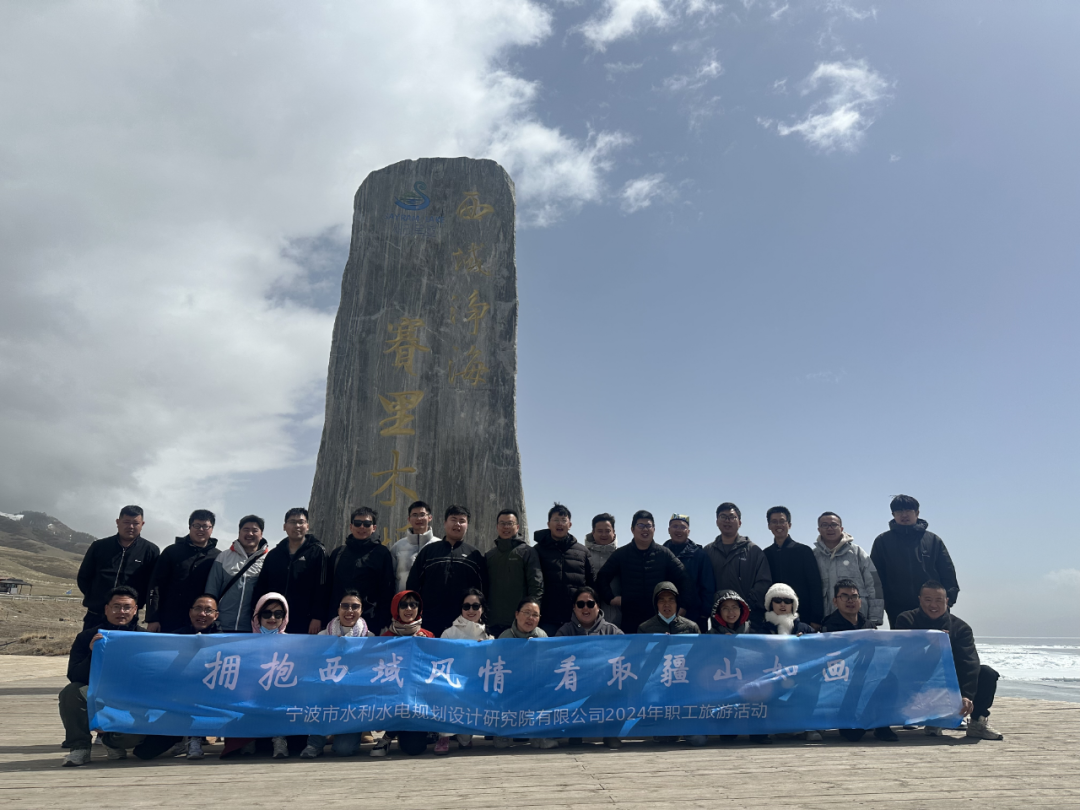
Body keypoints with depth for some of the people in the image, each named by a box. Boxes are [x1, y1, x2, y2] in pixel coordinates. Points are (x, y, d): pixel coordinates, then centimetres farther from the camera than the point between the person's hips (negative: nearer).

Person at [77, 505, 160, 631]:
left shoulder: (150, 551, 0)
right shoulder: (99, 546, 7)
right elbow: (83, 577, 15)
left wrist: (137, 604, -6)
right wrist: (94, 597, 6)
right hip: (95, 617, 2)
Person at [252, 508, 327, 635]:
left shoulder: (317, 552, 0)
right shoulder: (274, 554, 14)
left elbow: (321, 587, -7)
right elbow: (261, 587, 14)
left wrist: (317, 617, -14)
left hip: (304, 623, -4)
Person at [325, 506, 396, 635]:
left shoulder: (382, 553, 2)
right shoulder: (338, 553, 14)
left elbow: (387, 590, -2)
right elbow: (328, 587, 15)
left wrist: (382, 622, -9)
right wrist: (326, 619, 7)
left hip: (369, 623, -4)